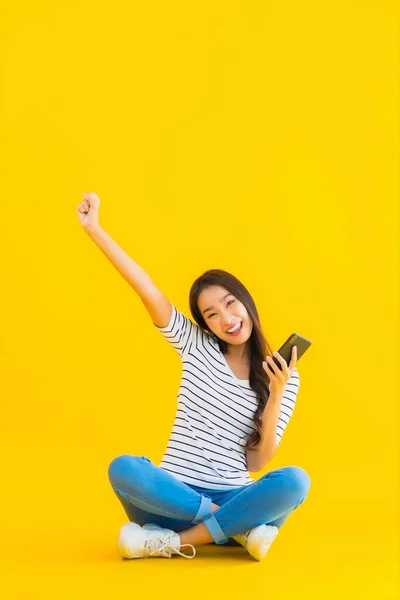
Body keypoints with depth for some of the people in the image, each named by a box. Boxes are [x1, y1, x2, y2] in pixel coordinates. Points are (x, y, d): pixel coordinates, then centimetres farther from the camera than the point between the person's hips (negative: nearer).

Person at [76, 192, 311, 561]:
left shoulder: (283, 375, 5)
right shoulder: (197, 347, 7)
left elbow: (256, 462, 0)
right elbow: (148, 292, -2)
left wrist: (276, 395, -12)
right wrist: (94, 229, -8)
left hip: (234, 498, 0)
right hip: (175, 493, 0)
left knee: (295, 480, -31)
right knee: (123, 469, -32)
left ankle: (170, 541, -28)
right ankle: (237, 527, -26)